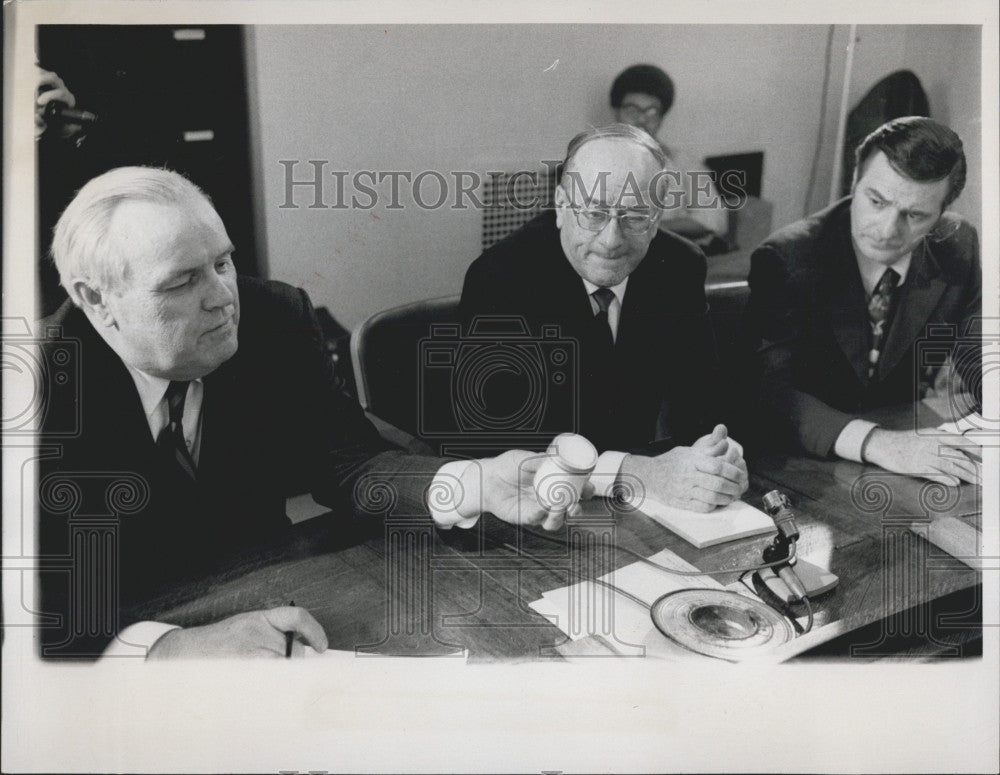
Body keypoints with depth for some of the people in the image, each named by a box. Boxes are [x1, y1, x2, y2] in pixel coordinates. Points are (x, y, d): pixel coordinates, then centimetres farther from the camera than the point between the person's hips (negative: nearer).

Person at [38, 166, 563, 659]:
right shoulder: (51, 382, -20)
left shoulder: (277, 317, -8)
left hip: (263, 603, 2)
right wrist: (169, 645, -42)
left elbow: (339, 459, -6)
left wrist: (472, 484, -23)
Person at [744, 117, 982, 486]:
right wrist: (877, 443, -39)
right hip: (801, 468, -2)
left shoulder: (959, 246, -4)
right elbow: (770, 390, -27)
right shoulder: (783, 259, -17)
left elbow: (975, 358, 6)